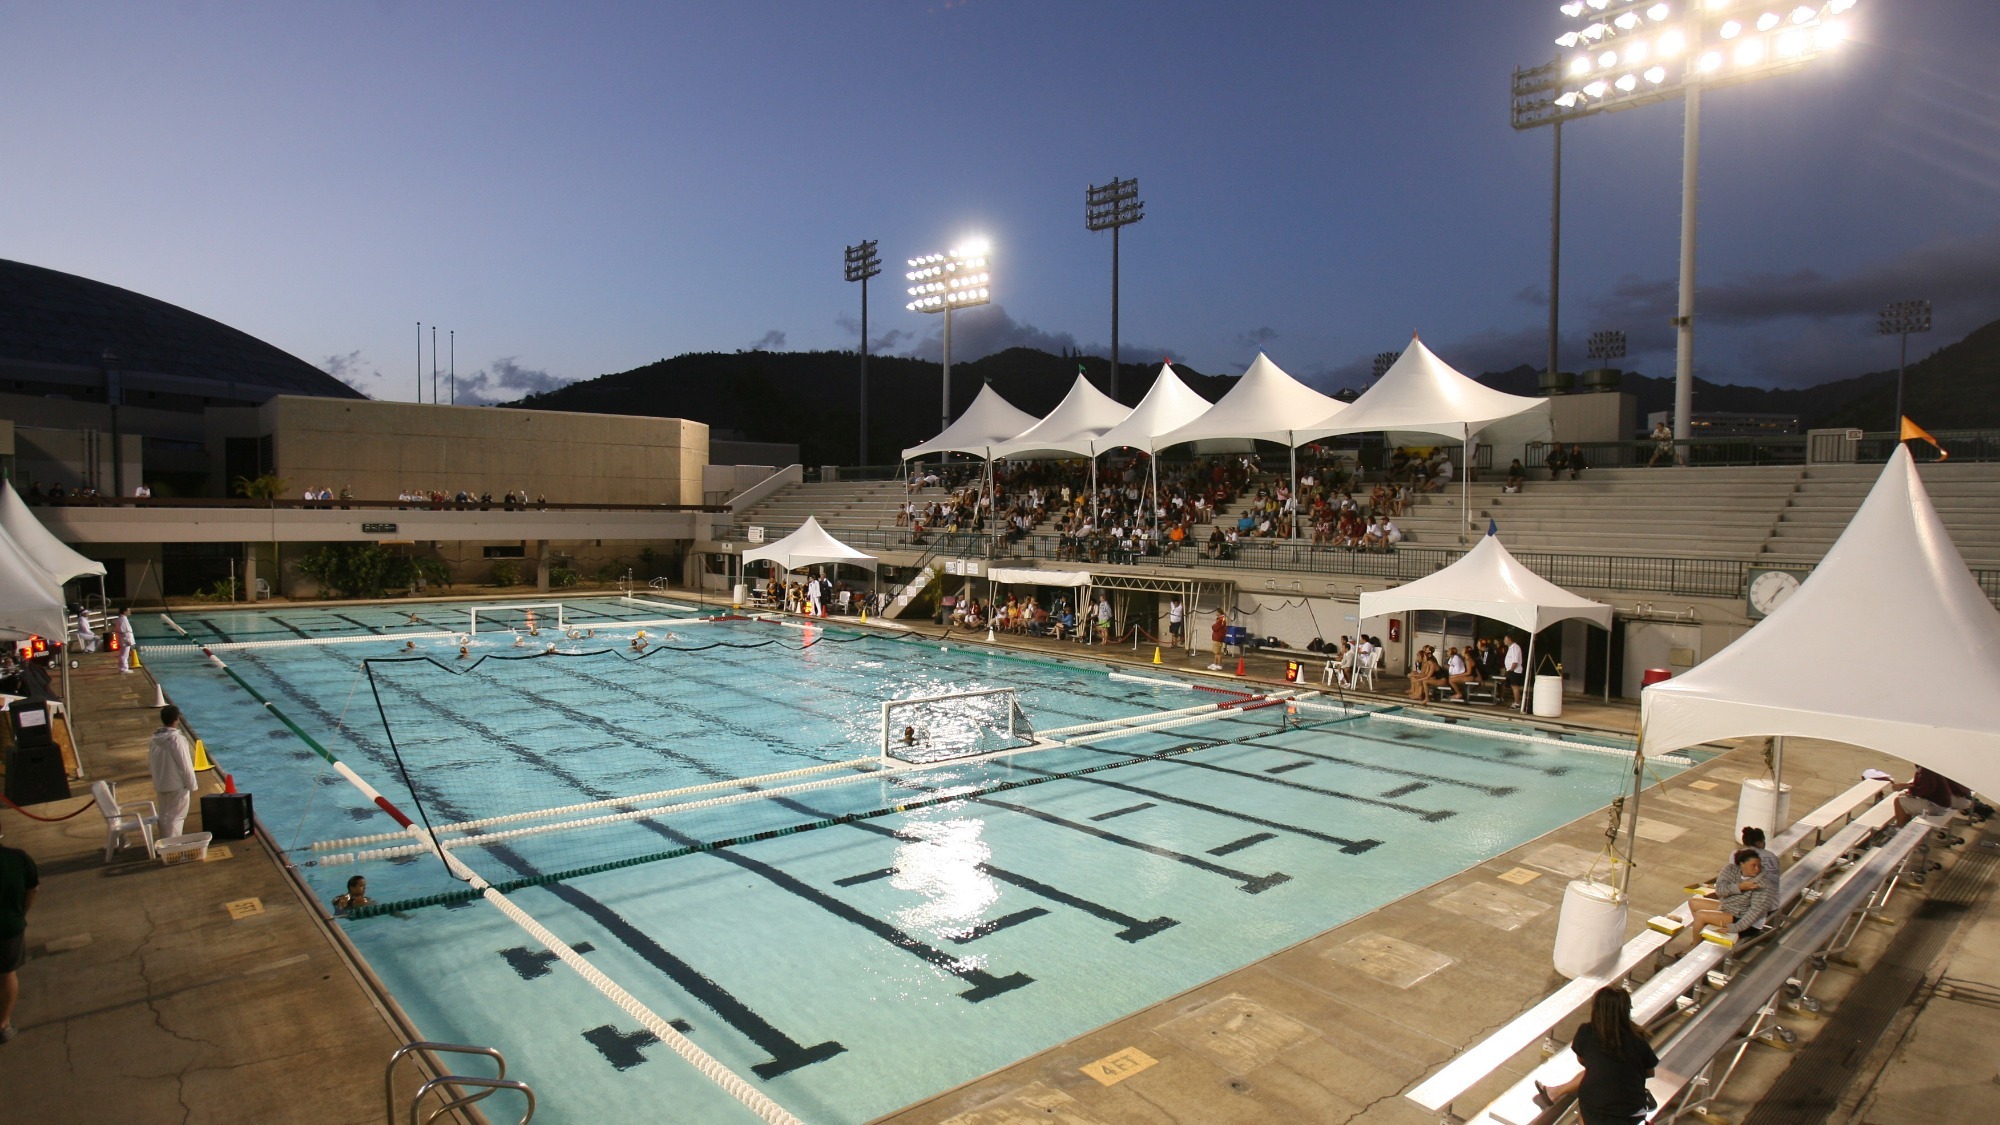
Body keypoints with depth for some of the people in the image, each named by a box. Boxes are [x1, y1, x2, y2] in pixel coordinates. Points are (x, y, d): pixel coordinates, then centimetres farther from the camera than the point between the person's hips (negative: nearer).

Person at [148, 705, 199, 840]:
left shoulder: (154, 739, 2)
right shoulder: (177, 739, -19)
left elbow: (150, 764, 12)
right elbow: (186, 765, -16)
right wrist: (192, 785, -7)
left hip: (160, 785, 7)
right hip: (177, 785, -7)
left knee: (164, 816, 18)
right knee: (176, 817, -1)